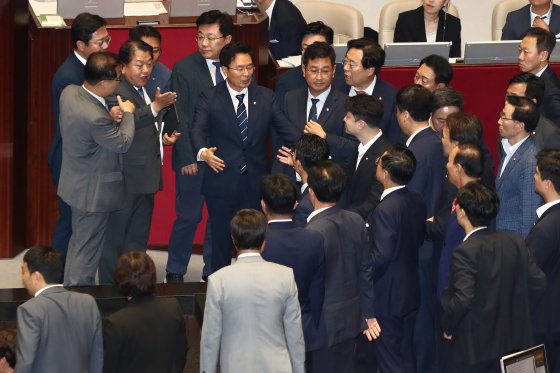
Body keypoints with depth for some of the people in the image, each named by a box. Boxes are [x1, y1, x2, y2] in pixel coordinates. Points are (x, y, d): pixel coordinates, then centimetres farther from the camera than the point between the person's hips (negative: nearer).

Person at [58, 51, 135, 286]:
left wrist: (110, 116, 0)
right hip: (93, 191, -9)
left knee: (78, 241, 25)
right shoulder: (95, 117, -35)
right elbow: (123, 143, -20)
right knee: (87, 249, 7)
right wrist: (127, 113, -7)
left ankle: (71, 287, 39)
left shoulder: (69, 92, -9)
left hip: (76, 183, 9)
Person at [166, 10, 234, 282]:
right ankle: (175, 273, 15)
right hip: (193, 158, -3)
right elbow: (180, 118, -6)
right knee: (188, 216, 2)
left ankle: (213, 273, 21)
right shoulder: (184, 69, -5)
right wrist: (186, 157, -10)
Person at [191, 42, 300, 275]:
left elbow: (286, 129, -1)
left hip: (255, 182, 2)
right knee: (221, 240, 6)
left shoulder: (266, 98, 6)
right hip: (222, 180, -2)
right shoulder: (210, 99, -1)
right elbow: (198, 130, -14)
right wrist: (203, 152, -36)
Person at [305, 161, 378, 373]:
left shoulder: (314, 232, -24)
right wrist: (369, 314, 15)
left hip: (324, 323, -7)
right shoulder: (356, 222, -3)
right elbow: (365, 270, 5)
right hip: (352, 315, 7)